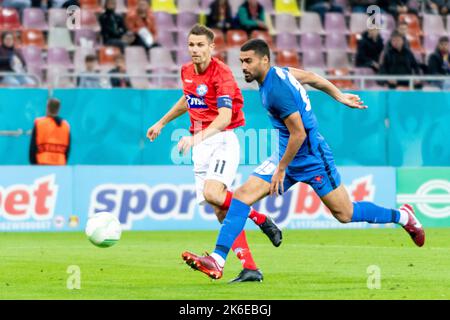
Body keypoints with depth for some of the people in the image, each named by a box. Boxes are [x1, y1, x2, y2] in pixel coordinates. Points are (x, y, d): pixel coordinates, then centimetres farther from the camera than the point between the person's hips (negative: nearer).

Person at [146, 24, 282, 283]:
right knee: (222, 211, -2)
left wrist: (197, 137, -41)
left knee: (213, 194, -28)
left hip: (223, 139, -7)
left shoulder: (222, 74, -16)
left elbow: (225, 117, -28)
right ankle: (250, 268, -3)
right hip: (201, 146, 7)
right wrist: (162, 123, 37)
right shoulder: (187, 71, 8)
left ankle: (261, 219, -5)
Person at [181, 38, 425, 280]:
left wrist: (281, 169, -17)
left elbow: (299, 134, -24)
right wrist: (340, 97, 29)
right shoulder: (279, 73, 2)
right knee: (242, 195, -6)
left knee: (345, 214, 3)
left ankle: (402, 216, 26)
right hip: (286, 156, 9)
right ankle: (217, 261, -13)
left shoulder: (277, 89, -25)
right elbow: (311, 77, 17)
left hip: (311, 158, -9)